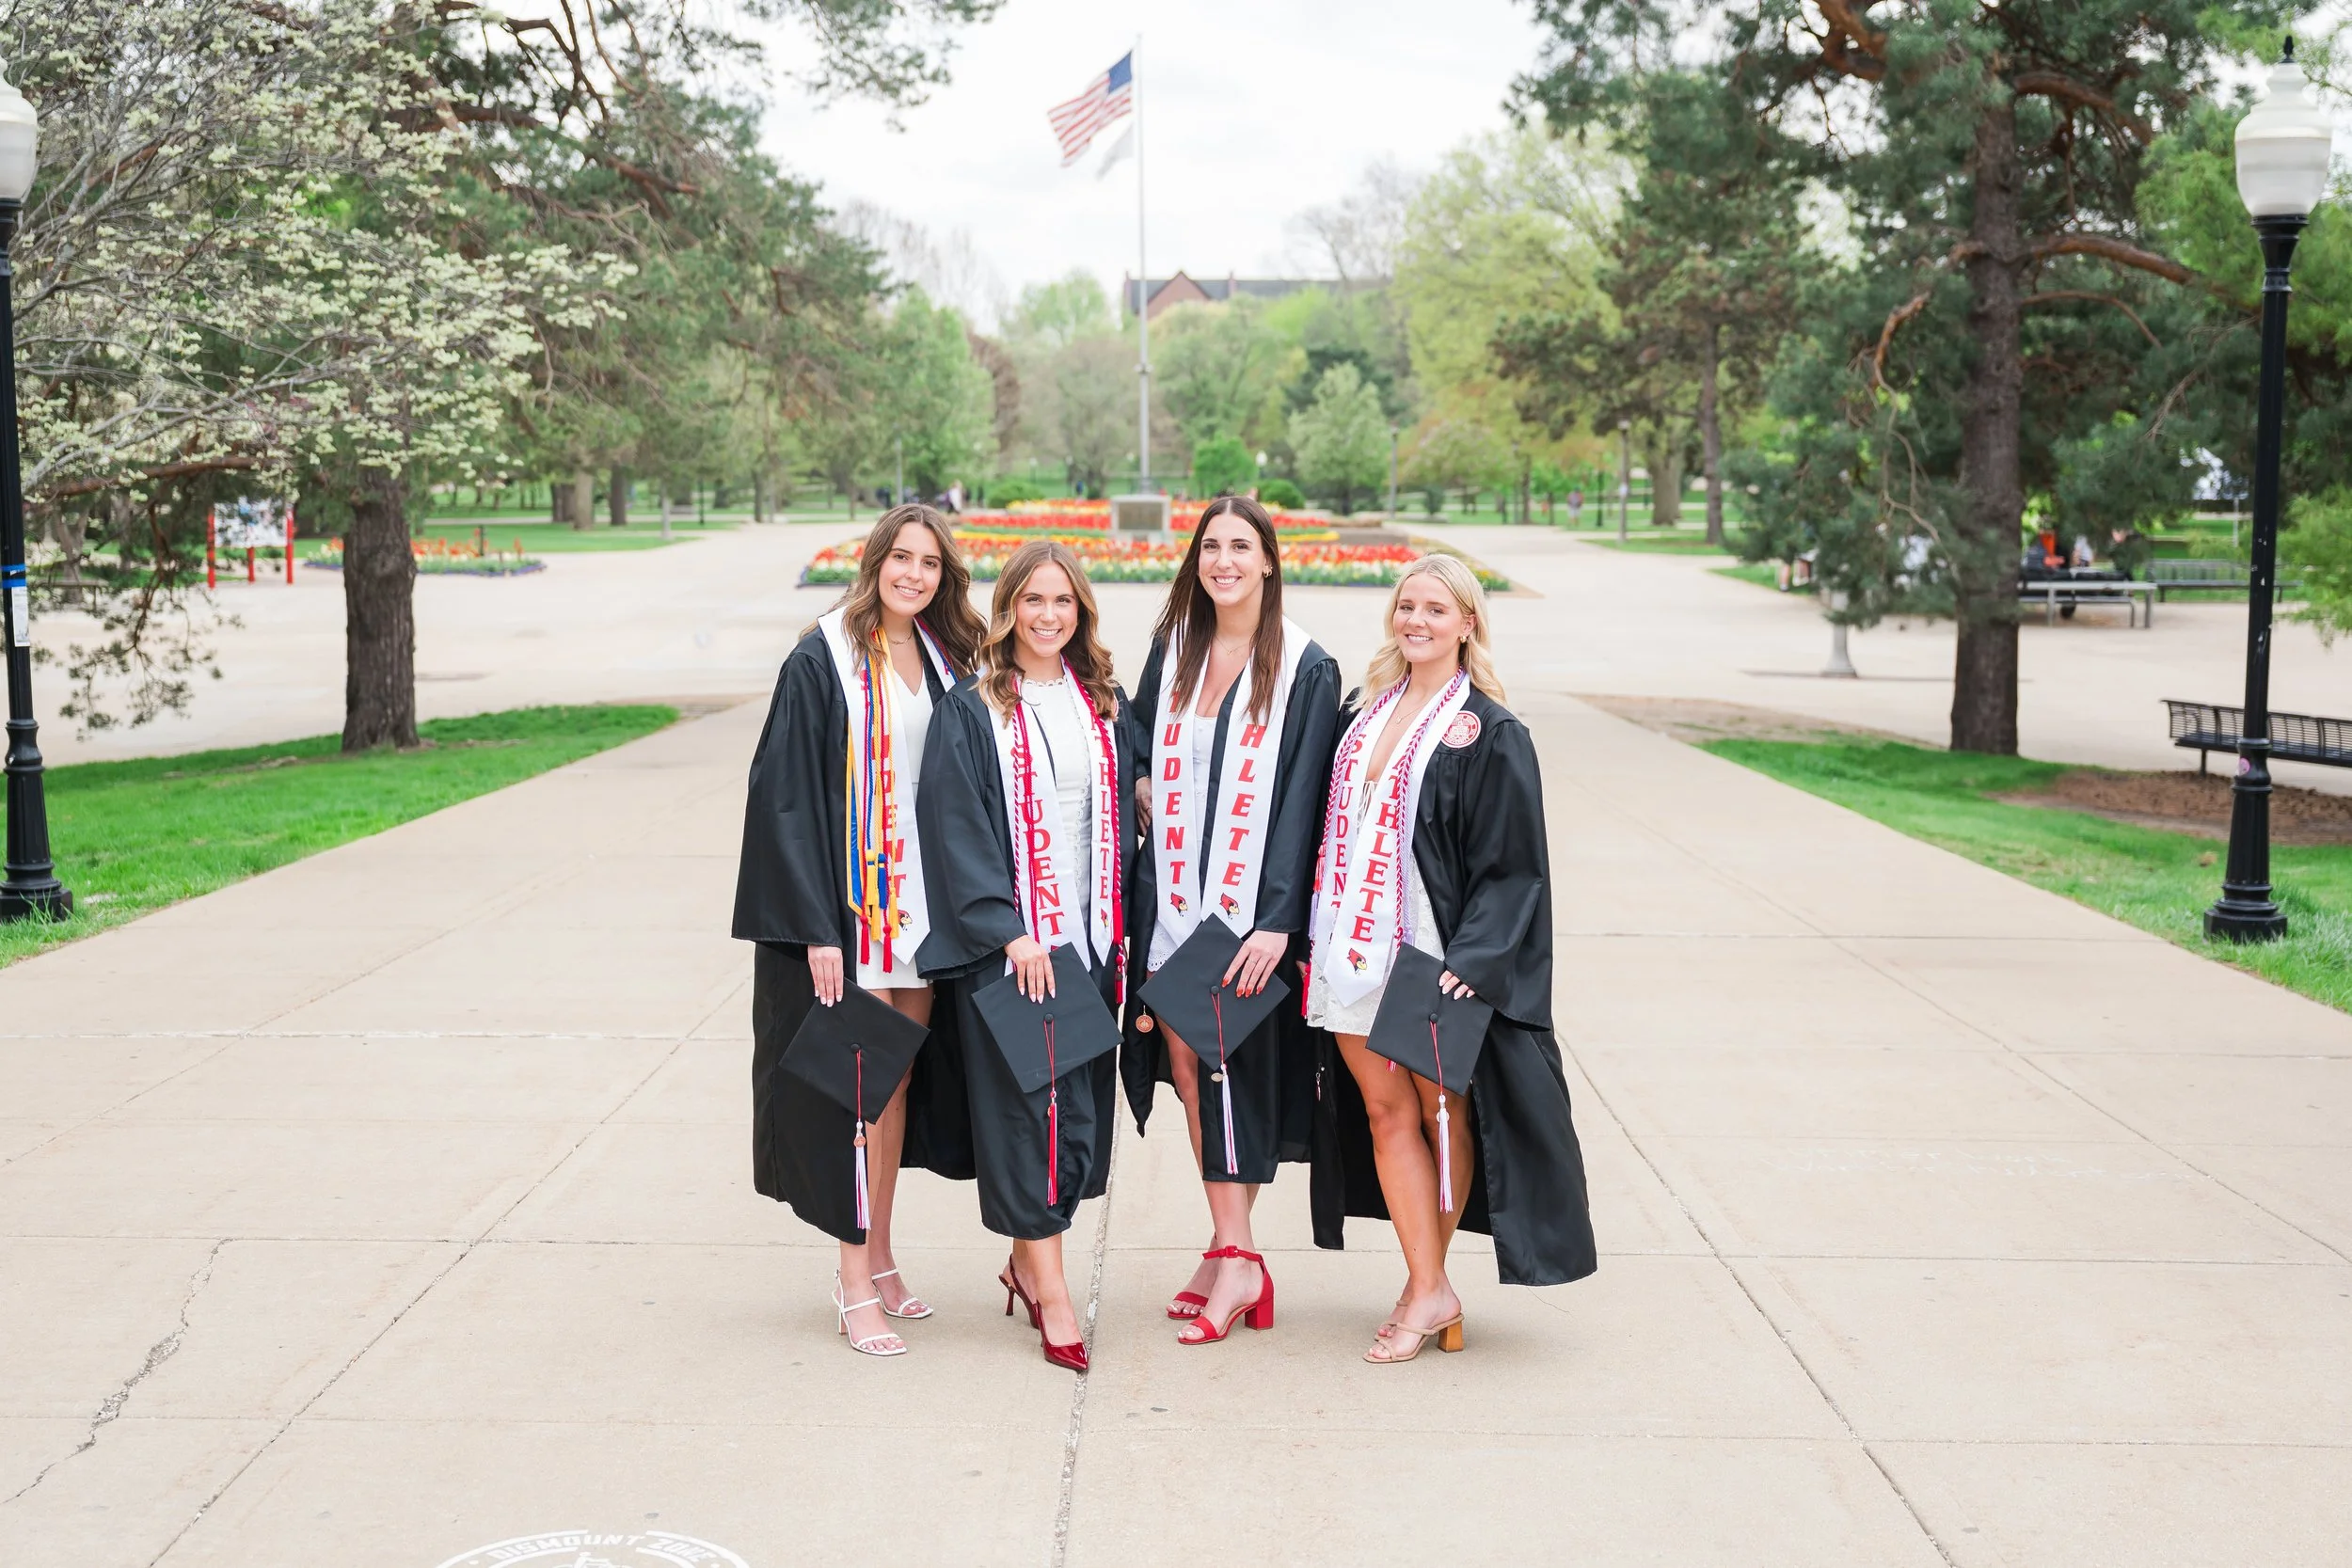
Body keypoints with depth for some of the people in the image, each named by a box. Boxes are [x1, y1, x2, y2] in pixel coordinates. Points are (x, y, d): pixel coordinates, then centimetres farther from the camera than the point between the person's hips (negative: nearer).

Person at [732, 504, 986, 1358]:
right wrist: (815, 928, -17)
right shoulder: (823, 663, -9)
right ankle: (856, 1283, 3)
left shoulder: (945, 663, 9)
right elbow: (787, 796, -12)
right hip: (849, 905, -6)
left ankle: (879, 1256, 23)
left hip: (923, 901, 6)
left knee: (901, 1077, 12)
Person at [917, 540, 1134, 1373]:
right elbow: (958, 827, -10)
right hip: (1003, 938, -5)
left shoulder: (1105, 704, 11)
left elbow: (1122, 817, 14)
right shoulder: (972, 710, -5)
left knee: (1083, 1103, 9)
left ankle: (1028, 1258, 25)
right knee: (1025, 1106, -4)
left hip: (1089, 932, 5)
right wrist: (1007, 930, -16)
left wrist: (1124, 925, 7)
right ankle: (1050, 1290, 1)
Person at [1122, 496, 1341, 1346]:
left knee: (1223, 1061, -8)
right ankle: (1231, 1250, 13)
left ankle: (1235, 1259, -1)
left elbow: (1301, 800, -9)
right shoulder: (1173, 651, 10)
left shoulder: (1306, 669, -4)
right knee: (1185, 1060, 3)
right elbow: (1134, 739, 25)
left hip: (1250, 906, -5)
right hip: (1174, 896, 5)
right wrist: (1143, 789, 5)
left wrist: (1276, 920, -16)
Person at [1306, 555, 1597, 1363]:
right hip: (1356, 947, 5)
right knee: (1386, 1113, 3)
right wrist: (1318, 936, 10)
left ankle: (1424, 1284, 17)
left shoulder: (1490, 734, -6)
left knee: (1440, 1111, 4)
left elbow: (1511, 864, -9)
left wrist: (1472, 957, -20)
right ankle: (1431, 1292, 9)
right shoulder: (1370, 714, 12)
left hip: (1432, 954, -5)